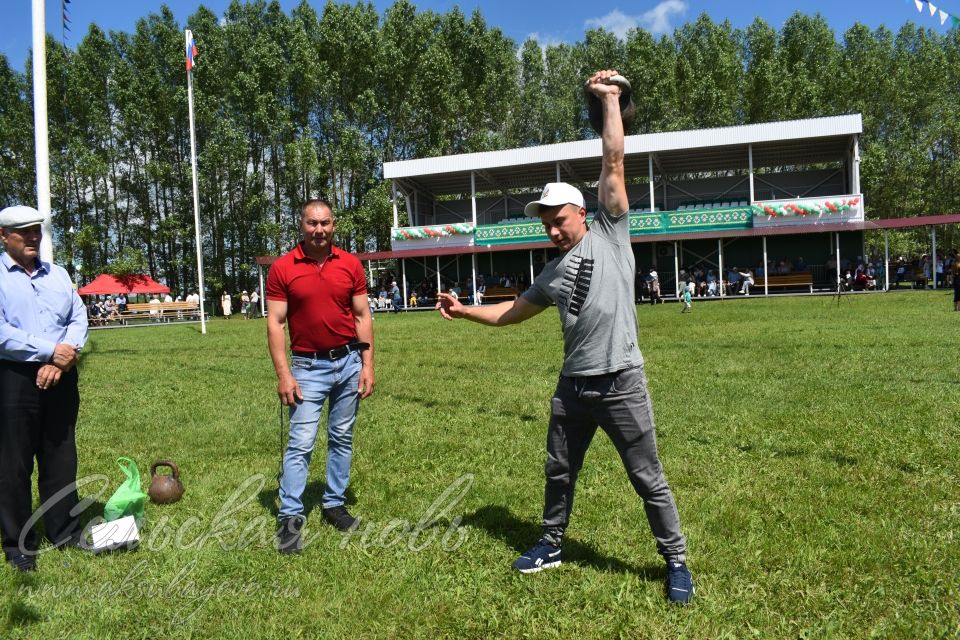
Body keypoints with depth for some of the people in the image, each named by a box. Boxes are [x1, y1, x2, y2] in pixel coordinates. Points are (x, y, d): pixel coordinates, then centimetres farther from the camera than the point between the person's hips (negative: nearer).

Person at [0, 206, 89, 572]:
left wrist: (63, 358, -11)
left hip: (60, 377, 4)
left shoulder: (58, 274, 14)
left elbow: (78, 319, 5)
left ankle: (64, 531, 23)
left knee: (61, 458, 11)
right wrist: (50, 350, -15)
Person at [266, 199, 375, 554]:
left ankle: (335, 504, 24)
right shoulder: (282, 268, -5)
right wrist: (283, 375, -11)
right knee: (300, 443, -4)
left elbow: (362, 317, 4)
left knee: (342, 438, 11)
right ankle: (290, 518, 4)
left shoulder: (351, 264, 1)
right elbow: (275, 324, -6)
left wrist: (367, 365, -1)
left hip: (349, 362, 3)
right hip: (308, 367, -2)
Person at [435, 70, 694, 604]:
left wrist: (610, 99, -2)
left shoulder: (609, 234, 0)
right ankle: (552, 545, 38)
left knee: (649, 480, 4)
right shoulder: (552, 274, 14)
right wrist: (465, 310, 17)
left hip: (621, 384, -6)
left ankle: (676, 563, 21)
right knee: (560, 473, 18)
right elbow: (512, 312, 24)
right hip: (573, 387, 6)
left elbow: (614, 162, -5)